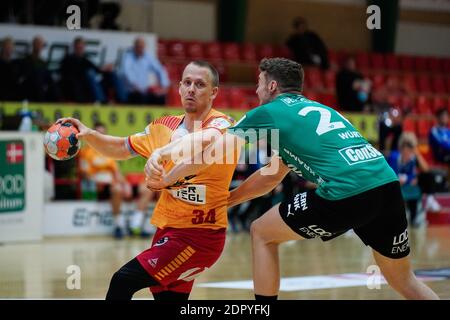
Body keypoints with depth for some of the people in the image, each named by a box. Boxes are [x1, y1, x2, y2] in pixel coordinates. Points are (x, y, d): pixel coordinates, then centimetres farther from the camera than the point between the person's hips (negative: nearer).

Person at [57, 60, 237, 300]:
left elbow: (206, 140, -38)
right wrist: (88, 135, 4)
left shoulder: (221, 124, -13)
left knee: (123, 281, -15)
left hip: (199, 236, -8)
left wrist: (164, 152, -56)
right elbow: (122, 149, 23)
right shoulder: (166, 126, 8)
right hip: (167, 229, 8)